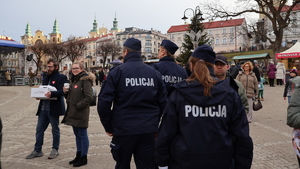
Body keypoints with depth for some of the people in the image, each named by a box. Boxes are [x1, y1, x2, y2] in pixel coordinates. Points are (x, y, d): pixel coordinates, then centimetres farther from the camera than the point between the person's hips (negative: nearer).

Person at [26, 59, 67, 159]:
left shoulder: (61, 78, -6)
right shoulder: (46, 78, 18)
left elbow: (62, 91, -17)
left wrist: (51, 94, -33)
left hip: (53, 108, -7)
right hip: (43, 107, 7)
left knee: (55, 130, 7)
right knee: (39, 129, 10)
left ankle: (55, 150, 20)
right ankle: (37, 150, 21)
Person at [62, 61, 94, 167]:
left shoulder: (85, 80, -12)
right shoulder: (73, 80, 15)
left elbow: (89, 97, -20)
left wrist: (78, 106, -17)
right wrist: (66, 92, 2)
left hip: (81, 113, -9)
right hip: (72, 113, 9)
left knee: (82, 135, 2)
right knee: (77, 135, 17)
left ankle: (83, 158, 13)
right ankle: (78, 155, 29)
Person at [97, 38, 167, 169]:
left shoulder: (117, 72, -5)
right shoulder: (154, 73, 4)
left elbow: (104, 102, -11)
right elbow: (163, 102, 4)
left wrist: (108, 127, 0)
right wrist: (155, 123, 14)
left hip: (123, 130, -2)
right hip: (149, 131, 3)